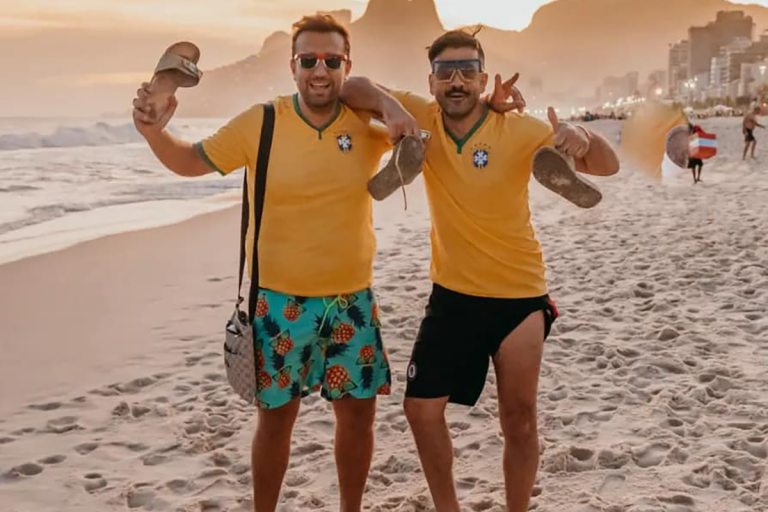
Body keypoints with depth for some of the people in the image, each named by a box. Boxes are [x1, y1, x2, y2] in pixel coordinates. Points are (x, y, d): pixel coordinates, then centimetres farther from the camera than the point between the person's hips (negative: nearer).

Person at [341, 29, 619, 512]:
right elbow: (355, 88, -4)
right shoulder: (423, 117, -6)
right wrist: (389, 105, -26)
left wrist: (583, 138, -40)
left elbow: (608, 166, -17)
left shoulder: (519, 130, -15)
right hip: (452, 293, 3)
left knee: (519, 421, 7)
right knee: (422, 409, 5)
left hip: (519, 296, -3)